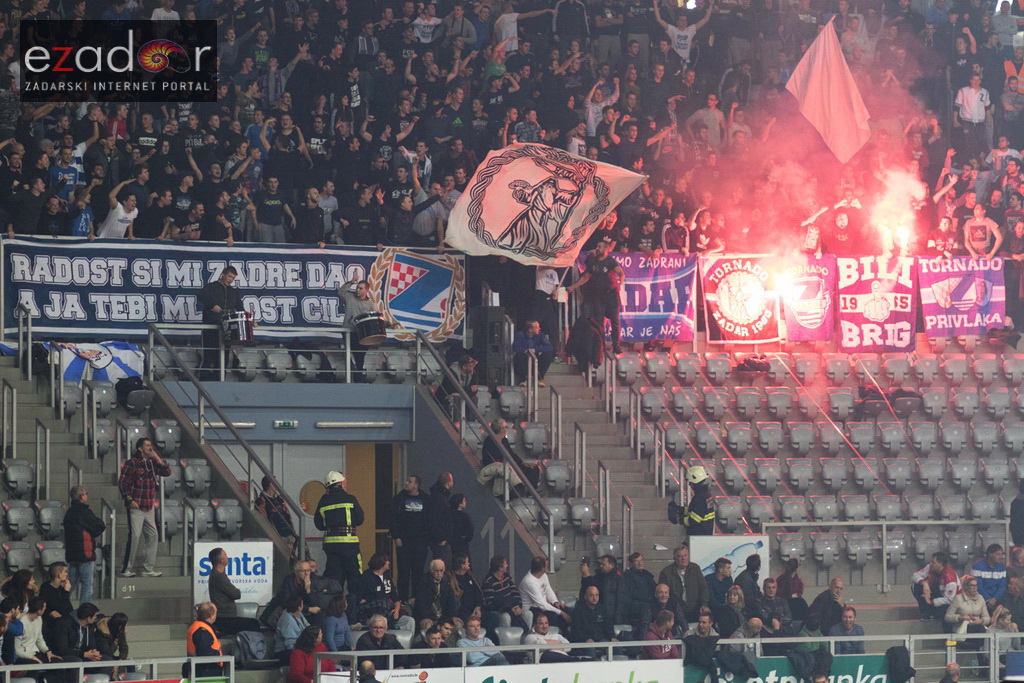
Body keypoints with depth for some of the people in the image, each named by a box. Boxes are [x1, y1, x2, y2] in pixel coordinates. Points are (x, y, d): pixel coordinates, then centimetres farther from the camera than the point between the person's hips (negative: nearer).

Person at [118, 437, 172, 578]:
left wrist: (157, 458, -2)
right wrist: (129, 500, -14)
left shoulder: (152, 463, 12)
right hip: (136, 507, -7)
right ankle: (127, 569, -2)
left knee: (152, 536, 7)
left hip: (149, 507, 7)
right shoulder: (132, 463, -7)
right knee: (134, 536, -9)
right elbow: (122, 483, -8)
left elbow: (167, 472, 7)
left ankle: (148, 569, 13)